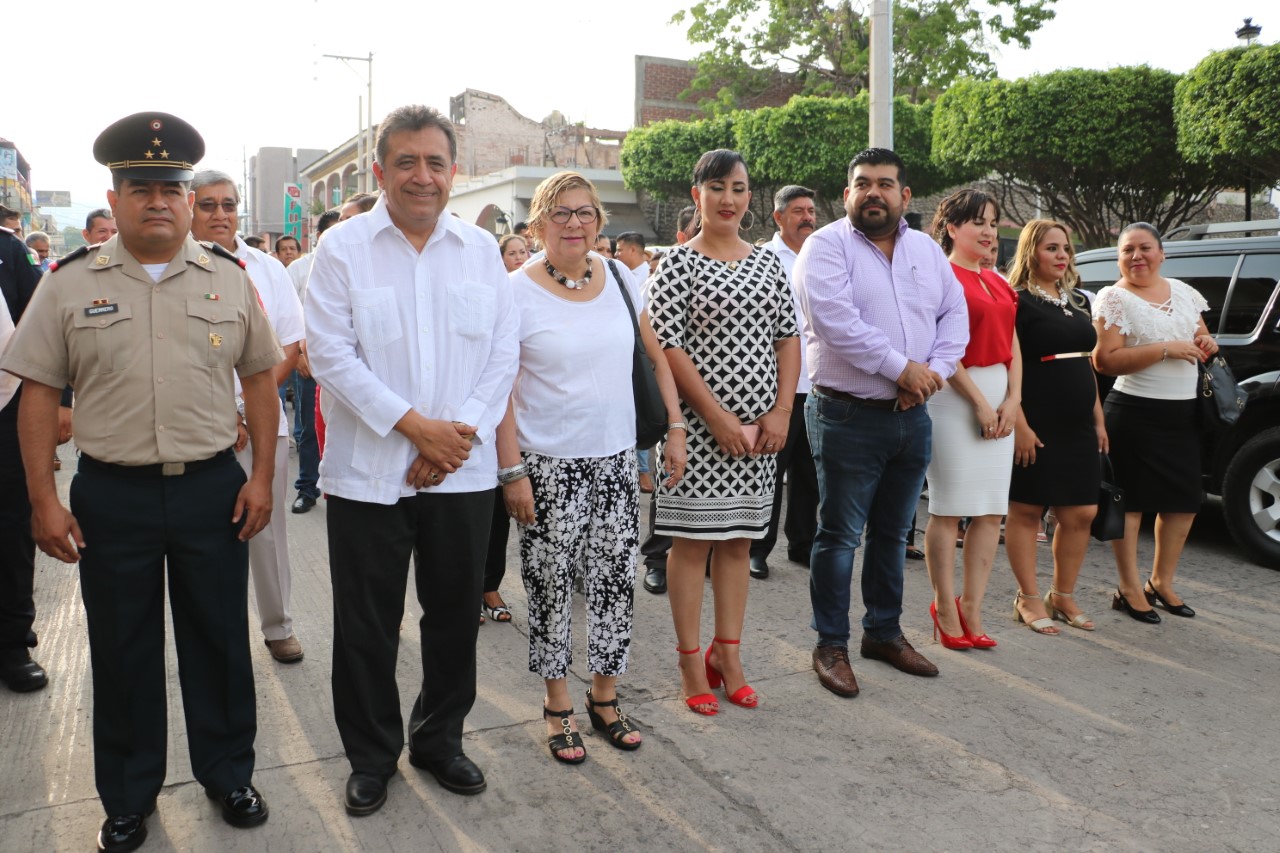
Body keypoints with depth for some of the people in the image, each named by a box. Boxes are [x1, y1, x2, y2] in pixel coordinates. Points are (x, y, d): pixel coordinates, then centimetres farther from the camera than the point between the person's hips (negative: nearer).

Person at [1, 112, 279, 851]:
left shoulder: (230, 278, 3)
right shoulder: (71, 283, 0)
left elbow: (261, 378, 5)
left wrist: (262, 476, -1)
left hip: (213, 488, 1)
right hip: (111, 496, 0)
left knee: (220, 641, 12)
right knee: (122, 652, 12)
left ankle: (229, 774, 33)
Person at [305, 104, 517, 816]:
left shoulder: (481, 249, 7)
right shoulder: (342, 247, -1)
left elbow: (503, 354, 4)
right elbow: (330, 353, -9)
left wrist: (461, 433, -9)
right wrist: (416, 426, -15)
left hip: (463, 471, 3)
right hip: (367, 472, -2)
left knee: (455, 614, 12)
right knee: (367, 625, 7)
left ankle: (440, 739, 33)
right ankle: (372, 756, 27)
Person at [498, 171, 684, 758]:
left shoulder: (621, 279, 4)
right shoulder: (518, 292, -8)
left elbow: (656, 357, 11)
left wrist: (675, 428, 3)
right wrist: (511, 471, -13)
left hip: (616, 459, 4)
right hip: (548, 465, -3)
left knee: (616, 583, 9)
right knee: (551, 588, 6)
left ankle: (605, 698, 27)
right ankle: (558, 707, 24)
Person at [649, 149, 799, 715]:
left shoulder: (768, 261, 11)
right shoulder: (678, 263, -4)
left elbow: (788, 337, 10)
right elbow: (667, 347, -11)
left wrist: (781, 411, -3)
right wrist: (719, 418, -15)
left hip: (761, 423, 5)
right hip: (700, 424, -5)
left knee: (739, 537, 11)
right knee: (693, 538, 2)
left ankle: (727, 653, 24)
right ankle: (691, 662, 14)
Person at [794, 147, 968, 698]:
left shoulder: (926, 250, 13)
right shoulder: (827, 245, -7)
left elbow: (955, 313, 9)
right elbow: (837, 321, -20)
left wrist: (935, 372, -8)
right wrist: (902, 369, -17)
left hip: (912, 416, 6)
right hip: (848, 418, -6)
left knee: (893, 533, 16)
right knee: (840, 536, 2)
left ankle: (884, 632, 31)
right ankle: (831, 646, 14)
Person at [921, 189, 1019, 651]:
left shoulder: (998, 283, 19)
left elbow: (1012, 346, 15)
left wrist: (1012, 399, 1)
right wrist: (978, 401, -13)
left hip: (999, 397, 8)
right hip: (955, 396, -8)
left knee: (991, 511, 6)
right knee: (948, 509, -1)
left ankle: (972, 611, 14)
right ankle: (946, 611, 9)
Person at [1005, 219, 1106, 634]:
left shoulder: (1077, 302, 16)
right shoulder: (1018, 302, -7)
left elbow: (1087, 363, 21)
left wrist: (1098, 420, 16)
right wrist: (1020, 425, -20)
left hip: (1077, 426, 8)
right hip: (1037, 425, -7)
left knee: (1081, 513, 8)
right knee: (1026, 510, 2)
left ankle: (1063, 596, 22)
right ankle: (1029, 599, 13)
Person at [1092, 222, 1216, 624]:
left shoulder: (1183, 292, 13)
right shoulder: (1113, 298, -7)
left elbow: (1202, 339, 24)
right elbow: (1105, 360, -17)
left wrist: (1207, 345, 0)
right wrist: (1167, 350, -20)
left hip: (1184, 413, 7)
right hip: (1135, 414, -6)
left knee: (1184, 500, 9)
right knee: (1130, 501, -1)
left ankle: (1161, 582, 26)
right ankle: (1129, 590, 9)